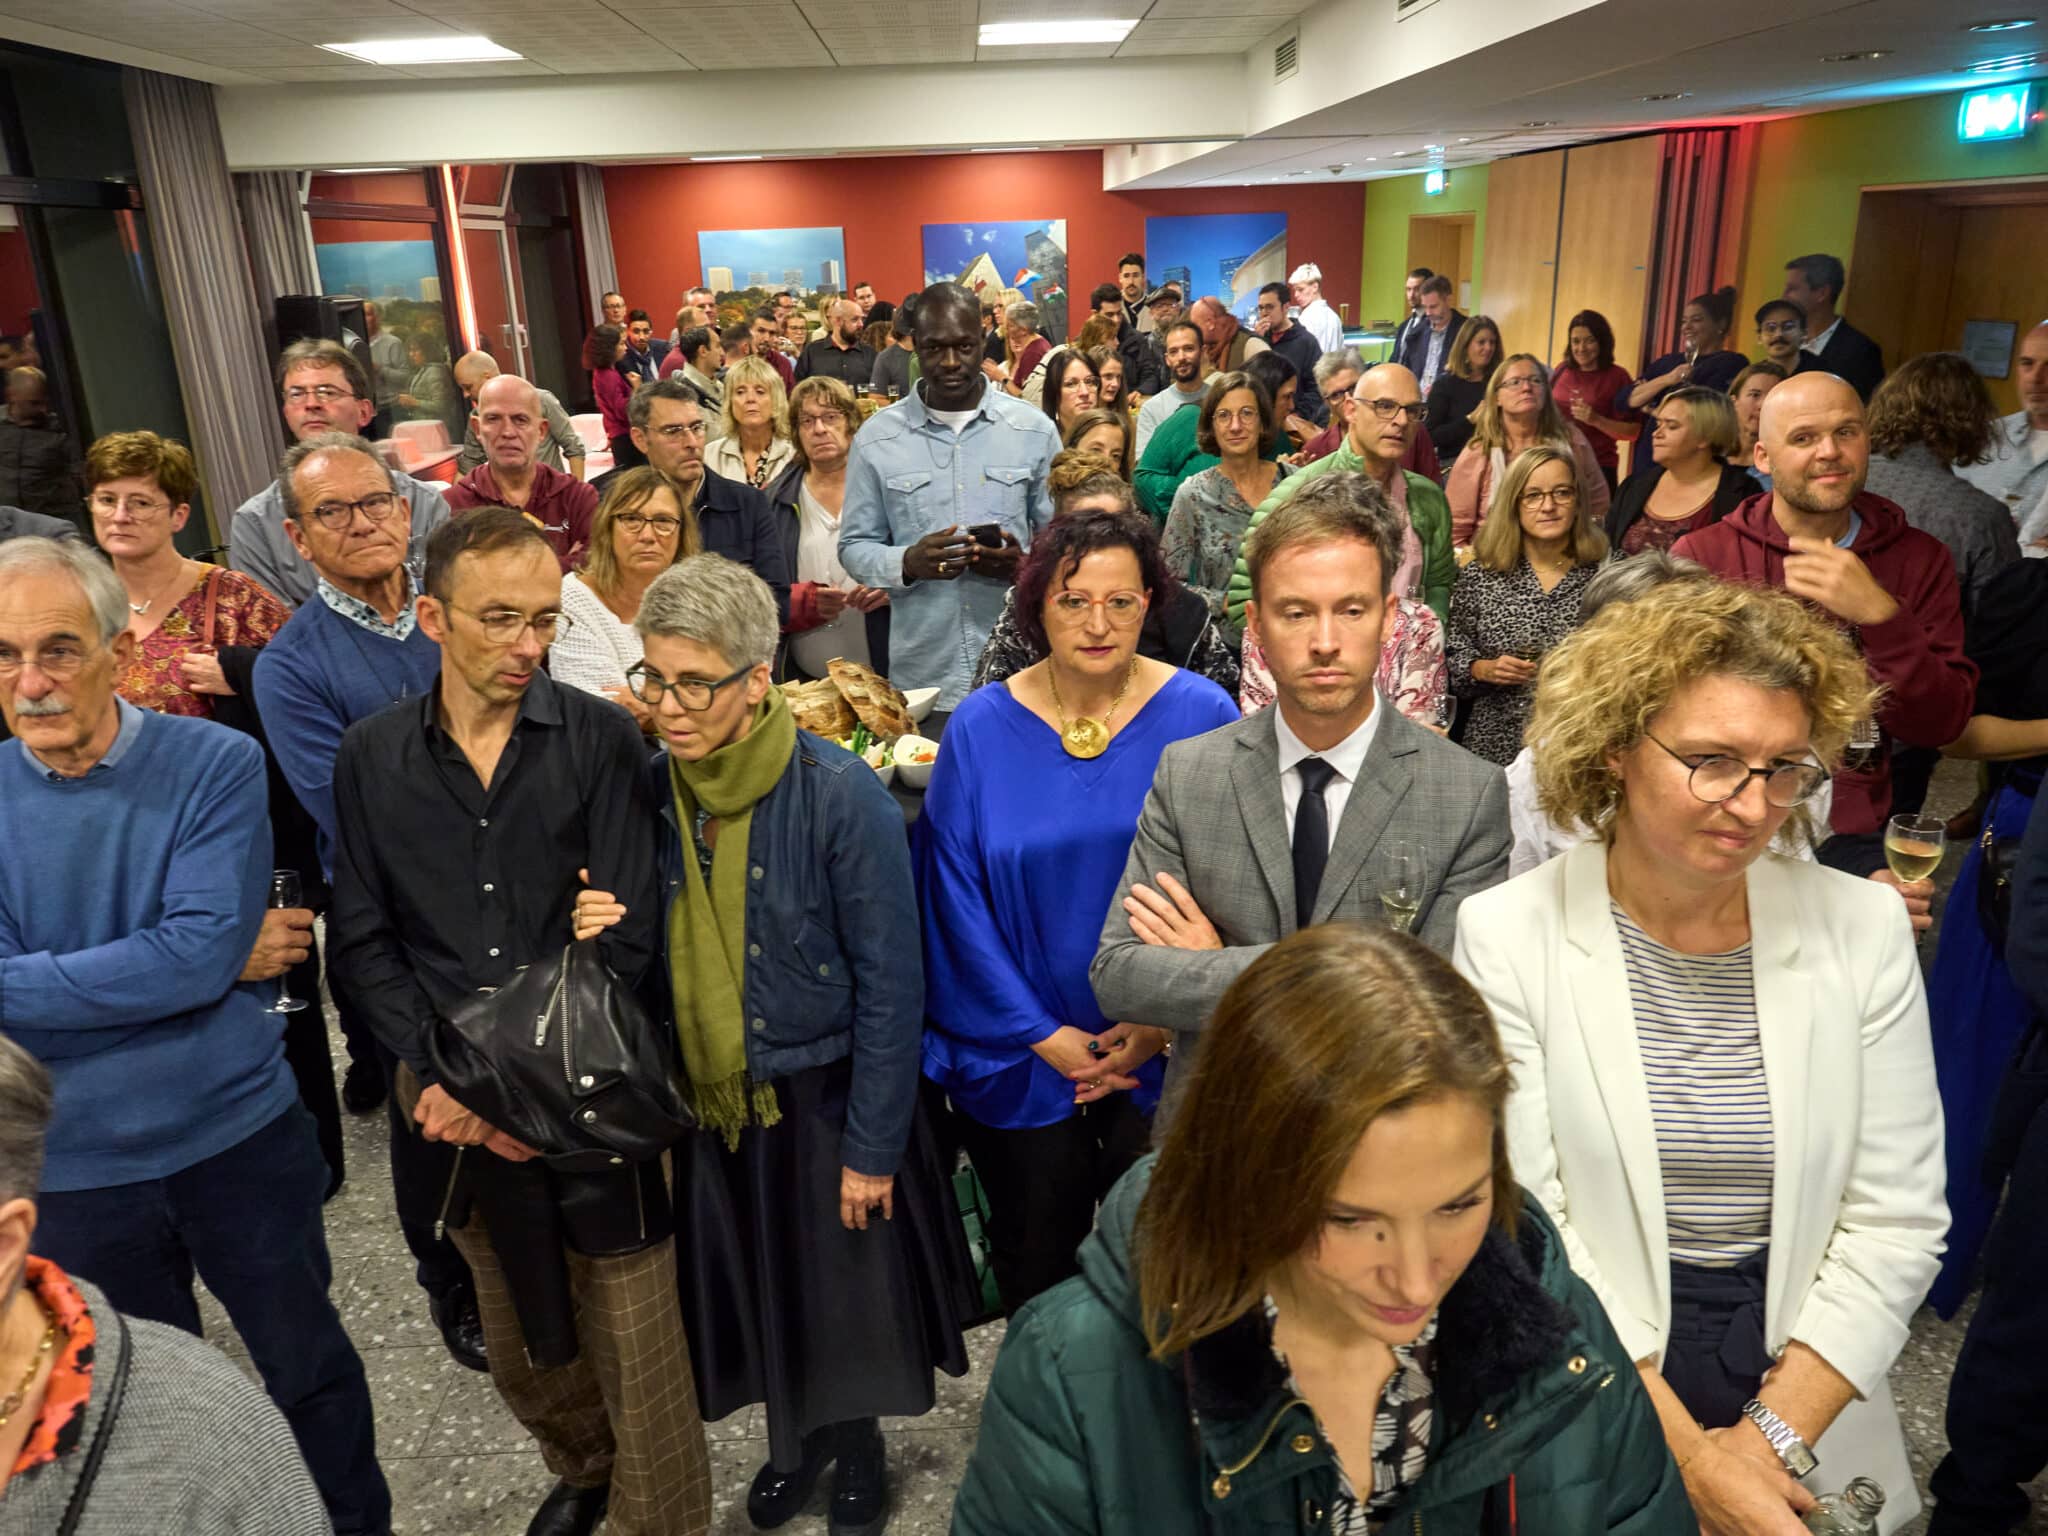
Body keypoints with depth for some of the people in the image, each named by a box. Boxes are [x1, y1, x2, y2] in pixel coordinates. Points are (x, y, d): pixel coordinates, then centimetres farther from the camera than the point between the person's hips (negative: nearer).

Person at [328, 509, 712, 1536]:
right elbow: (363, 937, 2)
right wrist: (437, 1073, -10)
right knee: (518, 1338, 22)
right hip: (456, 1102, 3)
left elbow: (626, 935, -11)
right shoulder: (370, 757, 0)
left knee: (639, 1347, 5)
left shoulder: (600, 740, -9)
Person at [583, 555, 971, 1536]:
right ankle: (799, 1437, 50)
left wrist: (871, 1146, -13)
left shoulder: (841, 796, -22)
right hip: (708, 1100, 4)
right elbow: (667, 948, 7)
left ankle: (857, 1446, 45)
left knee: (846, 1293, 15)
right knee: (759, 1293, 21)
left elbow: (890, 986, -16)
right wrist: (603, 932, -15)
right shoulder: (653, 789, -7)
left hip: (823, 1096, -4)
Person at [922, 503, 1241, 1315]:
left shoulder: (1201, 715, -8)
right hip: (1022, 1058, 1)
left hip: (1166, 1055, -1)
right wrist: (1042, 1034, -8)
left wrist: (1163, 1022, -12)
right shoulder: (981, 727, -5)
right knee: (1034, 1259, 18)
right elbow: (957, 896, -5)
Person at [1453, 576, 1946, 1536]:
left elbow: (1897, 1221, -7)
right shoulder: (1507, 934, -15)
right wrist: (1686, 1455, -17)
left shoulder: (1863, 927, -8)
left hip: (1809, 1401, 2)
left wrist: (1770, 1440, -13)